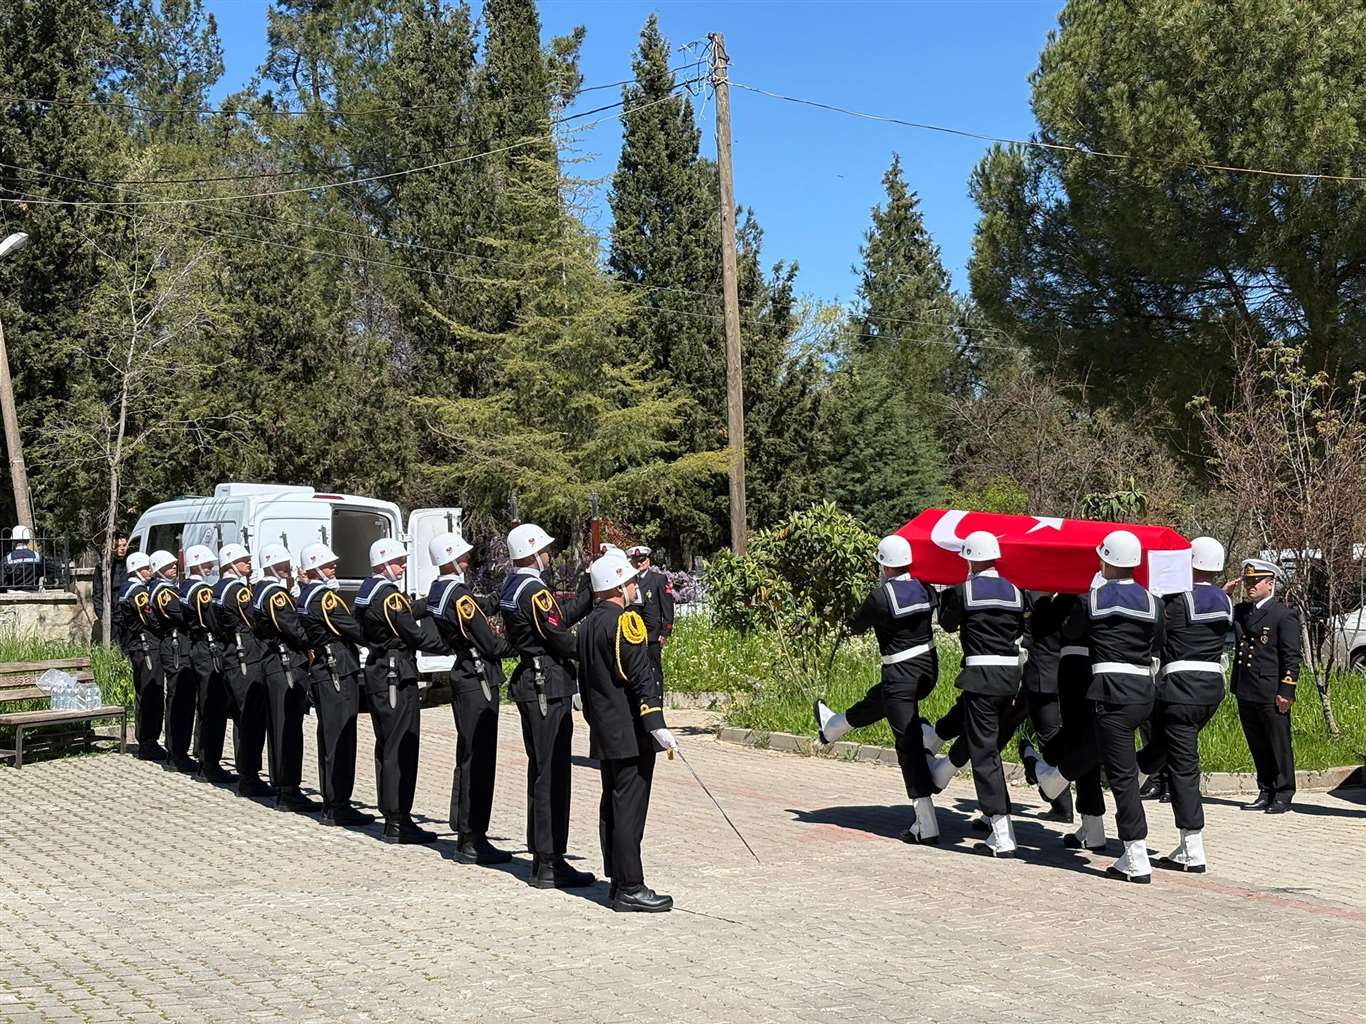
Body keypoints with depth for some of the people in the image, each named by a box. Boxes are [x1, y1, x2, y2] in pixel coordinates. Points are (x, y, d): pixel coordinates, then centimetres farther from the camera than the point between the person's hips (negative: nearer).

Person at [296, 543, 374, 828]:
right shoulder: (325, 596, -15)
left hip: (320, 673, 10)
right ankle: (338, 809, -4)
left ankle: (331, 803, 22)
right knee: (341, 741, -6)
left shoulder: (306, 596, 15)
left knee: (328, 740, 15)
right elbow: (355, 630, -17)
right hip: (339, 675, -10)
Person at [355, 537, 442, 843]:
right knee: (401, 749, -6)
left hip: (376, 672, 10)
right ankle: (398, 823, -4)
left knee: (386, 746, 15)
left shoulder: (366, 591, 13)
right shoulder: (391, 595, -17)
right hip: (397, 677, -10)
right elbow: (417, 636, -17)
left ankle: (390, 814, 22)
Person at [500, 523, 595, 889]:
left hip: (530, 683, 10)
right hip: (549, 687, -10)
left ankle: (541, 855, 23)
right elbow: (562, 639, -17)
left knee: (542, 771, 16)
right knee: (552, 774, -6)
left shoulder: (510, 587, 13)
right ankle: (550, 865, -3)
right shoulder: (534, 591, -17)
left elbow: (564, 614, 15)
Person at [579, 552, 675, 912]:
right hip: (631, 733, -9)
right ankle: (630, 888, -5)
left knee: (612, 804, 13)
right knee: (630, 807, -7)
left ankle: (616, 880, 21)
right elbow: (641, 677, -21)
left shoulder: (588, 624, 13)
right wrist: (656, 725, -24)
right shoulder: (625, 620, -14)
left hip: (604, 733, 9)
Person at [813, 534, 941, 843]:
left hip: (900, 675, -8)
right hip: (928, 669, 8)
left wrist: (860, 621, 20)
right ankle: (832, 727, 63)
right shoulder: (924, 587, -1)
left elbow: (856, 627, -3)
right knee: (875, 700, 33)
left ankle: (926, 824, -6)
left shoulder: (880, 595, -18)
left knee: (909, 745, -4)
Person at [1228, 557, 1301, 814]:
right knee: (1258, 748, 13)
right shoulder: (1240, 611, 13)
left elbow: (1292, 657, -9)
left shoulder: (1284, 616, -6)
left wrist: (1286, 692, -15)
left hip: (1271, 695, -7)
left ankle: (1283, 796, 11)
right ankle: (1266, 793, 22)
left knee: (1279, 746, 3)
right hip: (1245, 692, 7)